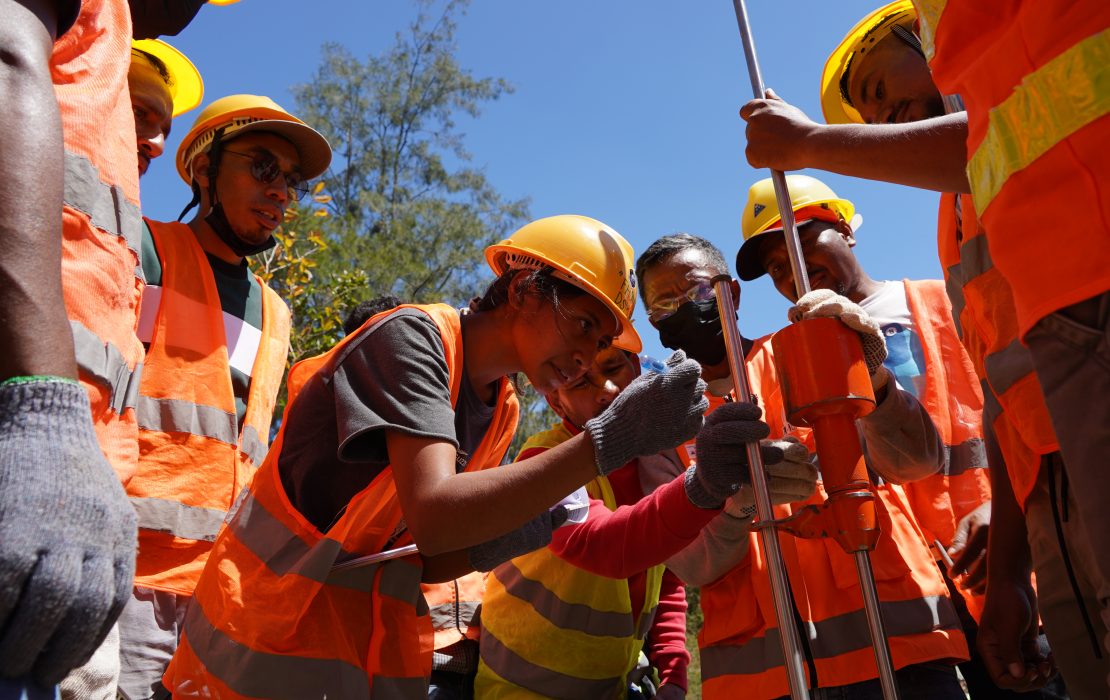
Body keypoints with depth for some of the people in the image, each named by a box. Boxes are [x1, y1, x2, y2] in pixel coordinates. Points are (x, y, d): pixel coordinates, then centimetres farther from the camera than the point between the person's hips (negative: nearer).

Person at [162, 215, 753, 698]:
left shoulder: (501, 410, 5)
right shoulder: (414, 337, -18)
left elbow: (426, 560, 5)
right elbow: (432, 516, -33)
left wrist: (512, 539, -14)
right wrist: (605, 442, -37)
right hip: (275, 631, -7)